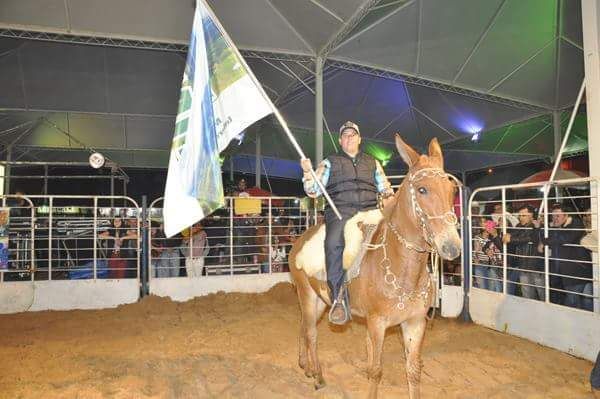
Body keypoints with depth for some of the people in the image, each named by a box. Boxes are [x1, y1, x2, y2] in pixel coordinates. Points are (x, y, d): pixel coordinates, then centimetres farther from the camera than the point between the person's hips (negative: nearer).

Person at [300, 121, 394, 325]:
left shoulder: (373, 163, 28)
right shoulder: (330, 162, 21)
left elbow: (385, 187, 26)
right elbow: (314, 191, 13)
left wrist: (389, 194, 3)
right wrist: (308, 172, -4)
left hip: (370, 210, 3)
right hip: (341, 210, -3)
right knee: (334, 242, -34)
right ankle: (339, 297, -32)